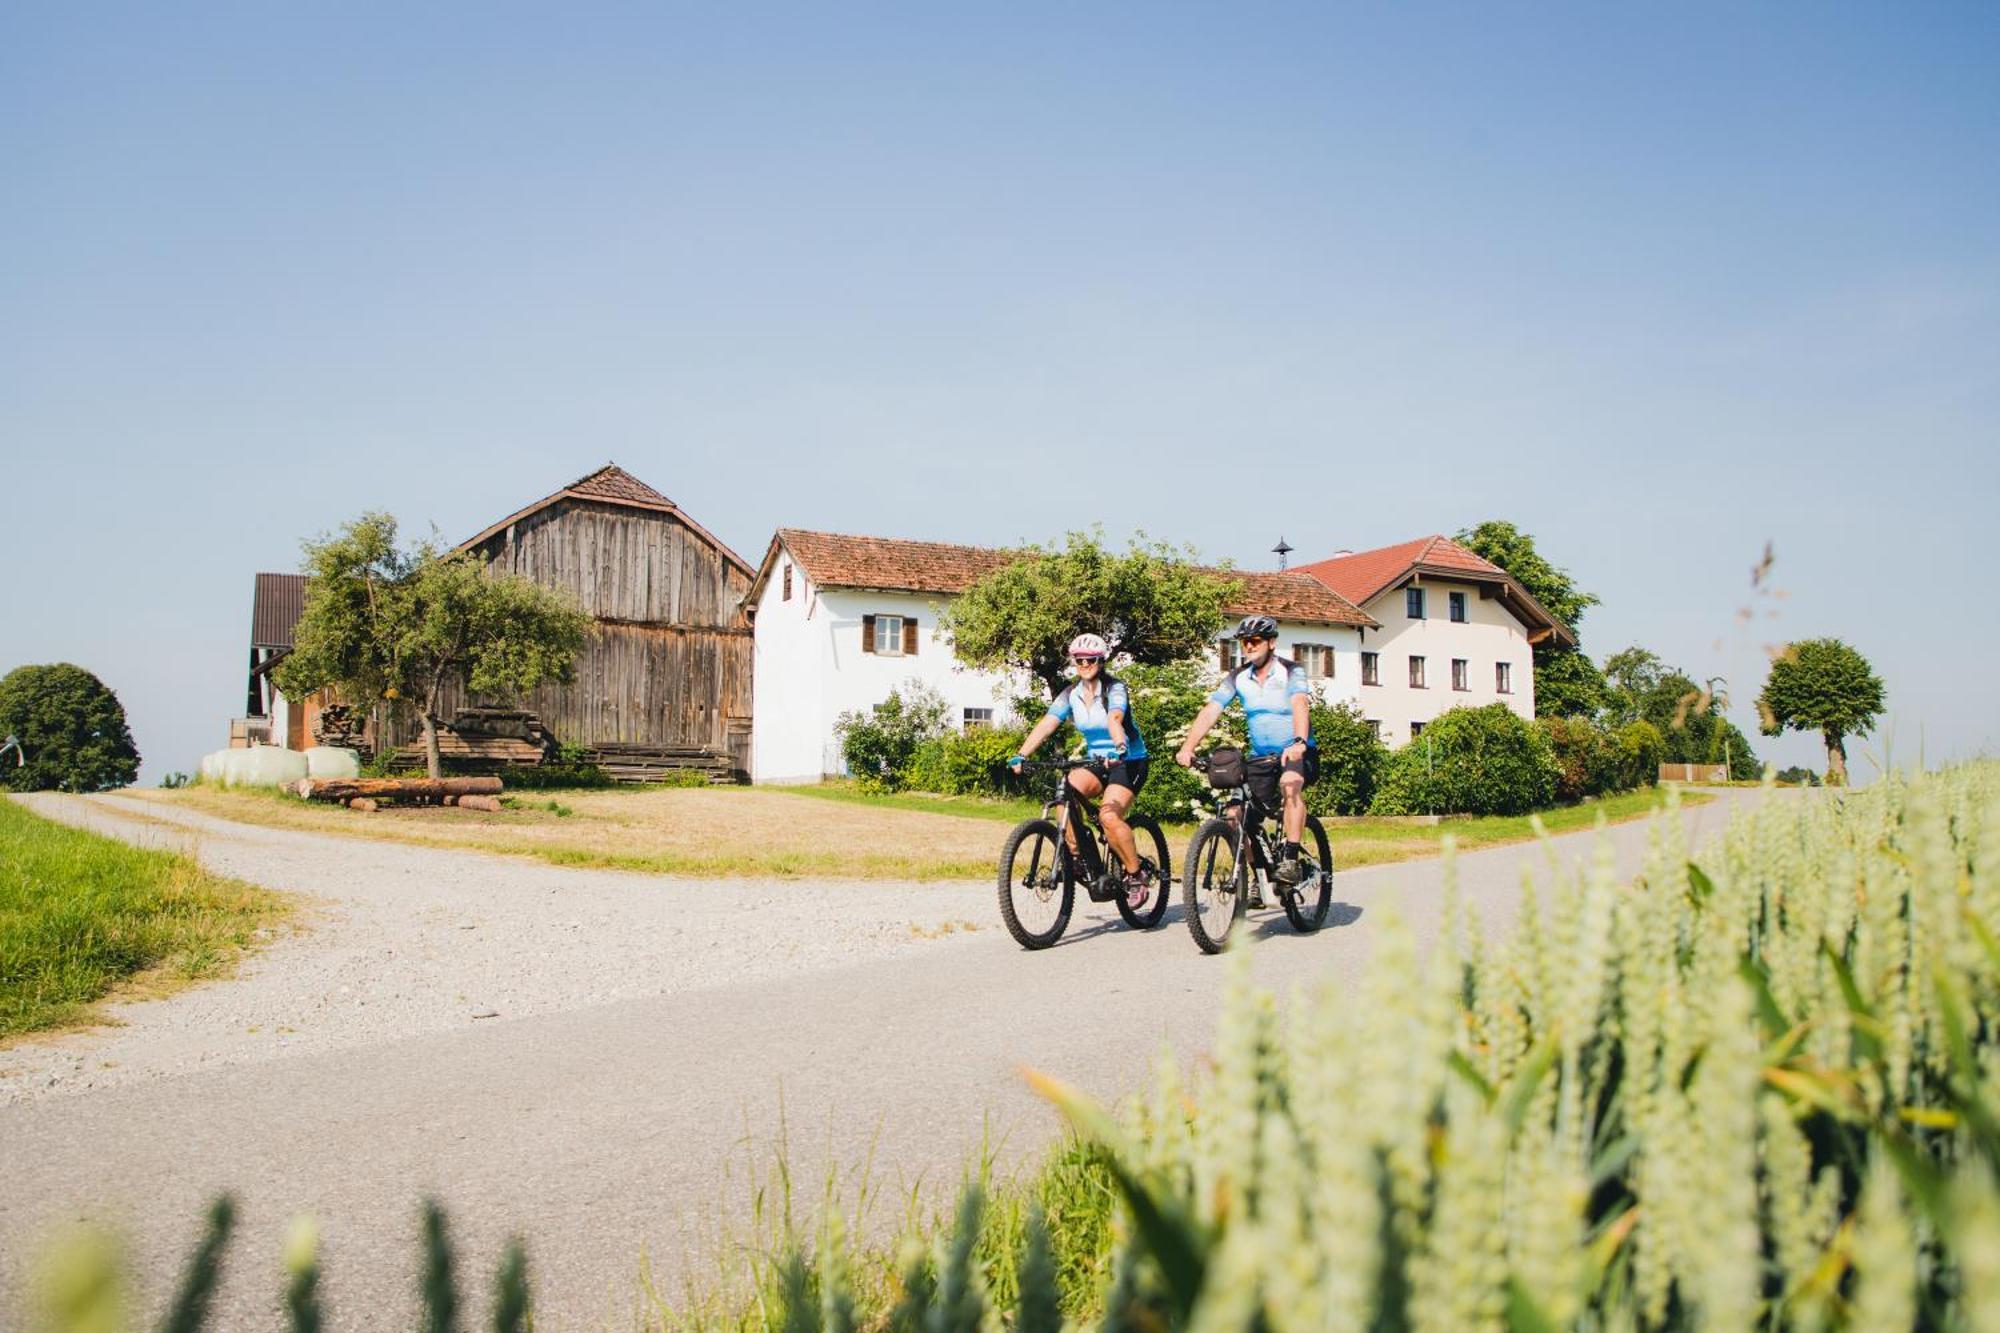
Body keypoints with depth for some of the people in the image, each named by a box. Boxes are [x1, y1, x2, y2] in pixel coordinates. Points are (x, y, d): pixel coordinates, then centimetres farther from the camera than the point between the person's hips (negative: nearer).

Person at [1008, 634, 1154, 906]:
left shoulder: (1115, 689, -14)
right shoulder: (1071, 693, 1)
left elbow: (1114, 719, -35)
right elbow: (1046, 724, -10)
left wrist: (1119, 747, -54)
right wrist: (1021, 755, -24)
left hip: (1129, 761, -5)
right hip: (1097, 761, 5)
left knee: (1109, 816, -26)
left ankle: (1138, 874, -7)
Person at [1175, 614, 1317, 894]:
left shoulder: (1291, 672, -12)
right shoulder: (1237, 678, 0)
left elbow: (1300, 705, -31)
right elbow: (1209, 712, -10)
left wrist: (1299, 743, -50)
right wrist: (1188, 748, -26)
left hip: (1297, 754, -5)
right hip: (1260, 757, 5)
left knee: (1291, 784, -37)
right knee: (1235, 816, -8)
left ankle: (1291, 860, -30)